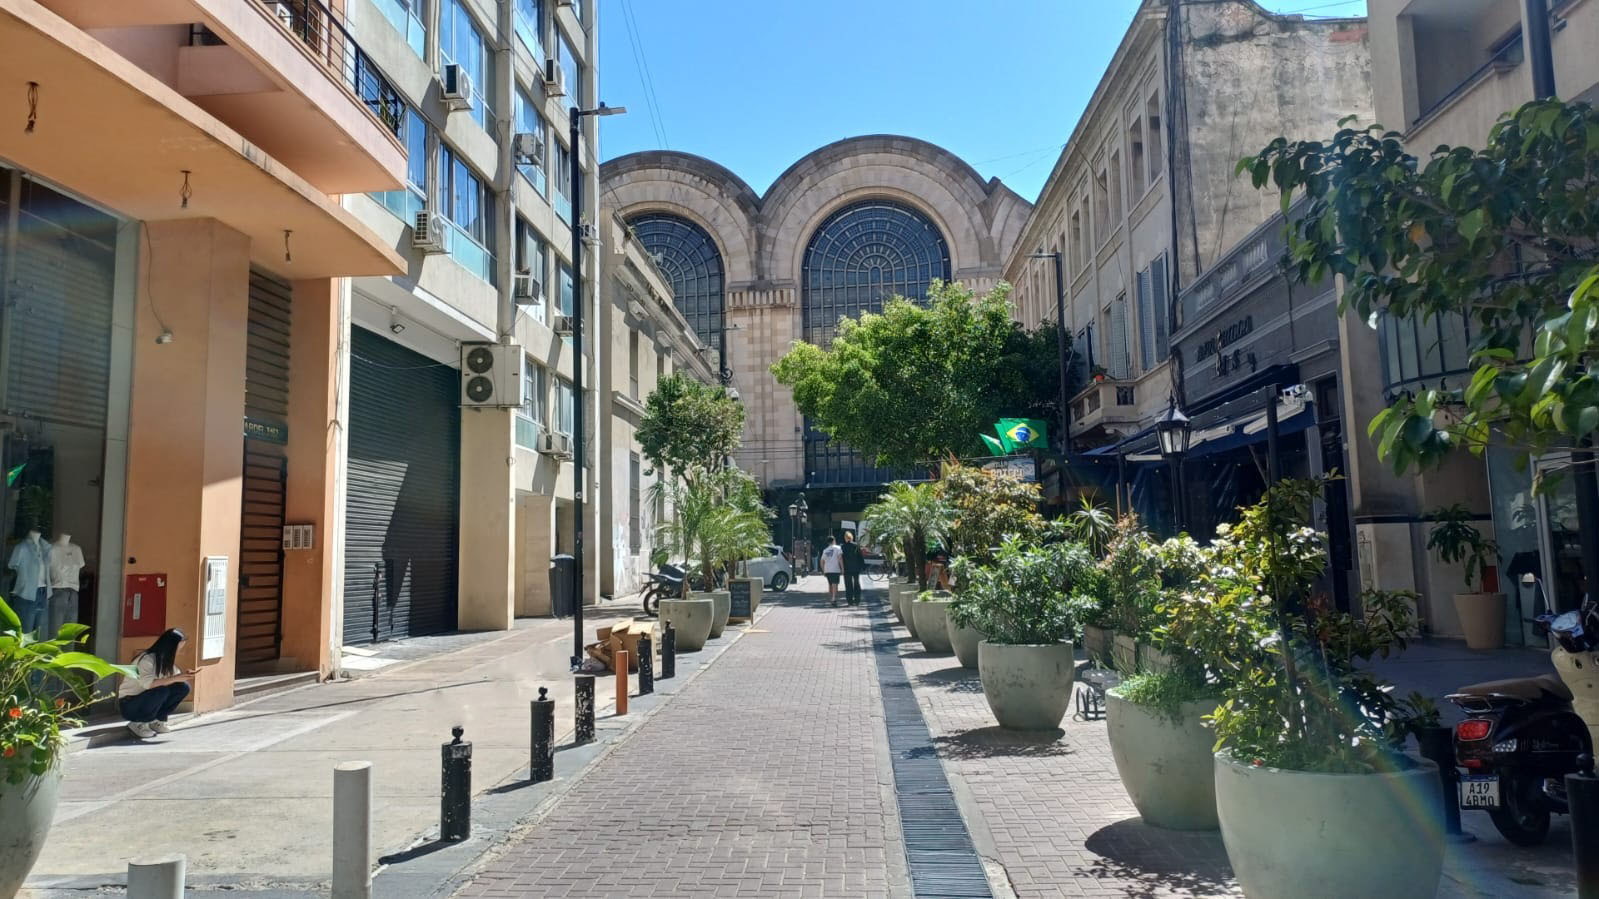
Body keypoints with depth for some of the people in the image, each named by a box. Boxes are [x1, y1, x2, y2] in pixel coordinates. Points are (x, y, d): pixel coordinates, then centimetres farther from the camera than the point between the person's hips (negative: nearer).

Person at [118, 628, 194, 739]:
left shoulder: (165, 659, 2)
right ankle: (137, 723, -13)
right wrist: (175, 678, -39)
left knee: (183, 687, -11)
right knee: (162, 690, -34)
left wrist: (184, 676, -21)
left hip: (147, 701, 7)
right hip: (129, 704, -7)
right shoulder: (146, 659, -24)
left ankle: (157, 720, 1)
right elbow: (147, 683, -39)